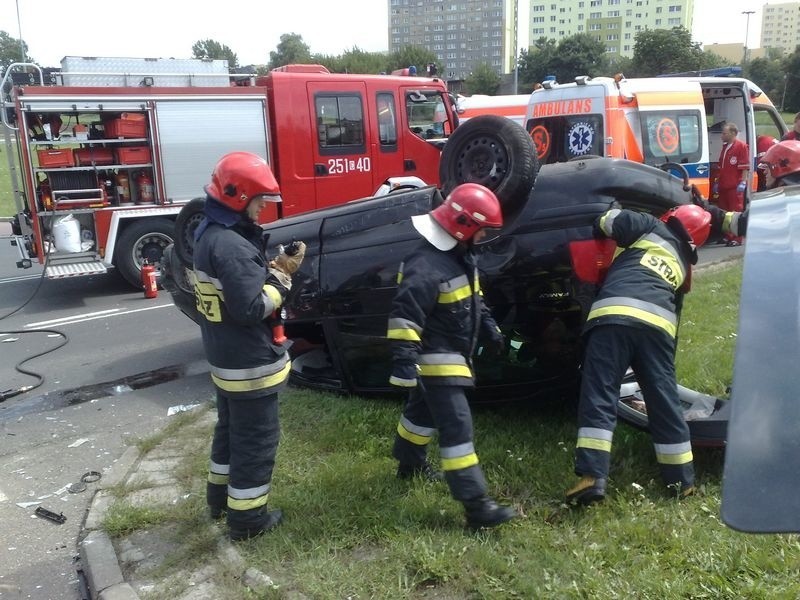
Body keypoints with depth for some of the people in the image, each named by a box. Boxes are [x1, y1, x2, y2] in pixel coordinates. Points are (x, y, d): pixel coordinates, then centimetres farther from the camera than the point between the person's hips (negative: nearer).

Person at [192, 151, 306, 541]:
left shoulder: (209, 232, 6)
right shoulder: (231, 245, -26)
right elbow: (251, 308, -28)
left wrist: (272, 268, -1)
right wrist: (281, 278, -16)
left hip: (225, 357, 10)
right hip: (249, 362, -10)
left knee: (231, 428, 25)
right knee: (257, 439, 5)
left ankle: (220, 496, 41)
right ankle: (246, 518, 18)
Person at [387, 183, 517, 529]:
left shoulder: (461, 255, 6)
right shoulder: (427, 265, -28)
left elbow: (472, 299, 22)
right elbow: (405, 314, -32)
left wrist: (489, 329, 20)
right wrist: (405, 360, -37)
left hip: (452, 354, 10)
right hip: (435, 359, -10)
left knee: (425, 411, 27)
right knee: (456, 426, -11)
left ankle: (410, 463, 49)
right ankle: (476, 505, -9)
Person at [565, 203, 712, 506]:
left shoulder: (652, 229, 21)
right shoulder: (683, 264, 32)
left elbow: (610, 220, 13)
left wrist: (602, 223, 33)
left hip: (614, 315, -4)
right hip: (658, 324, 4)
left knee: (598, 396, -5)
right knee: (664, 401, 13)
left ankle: (592, 476, -13)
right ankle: (682, 480, 22)